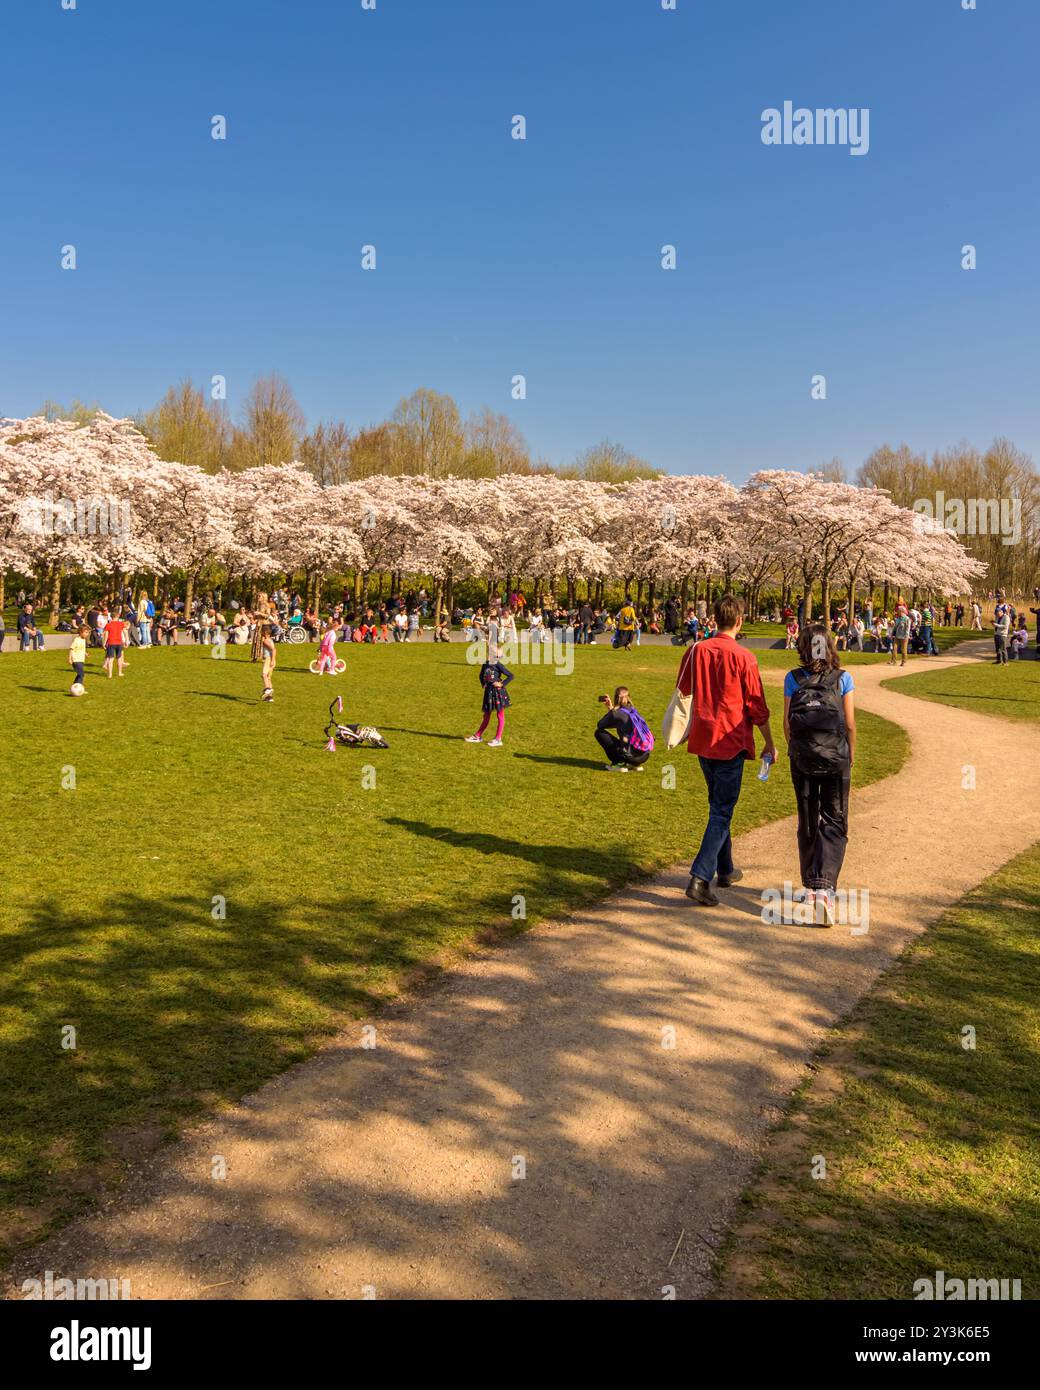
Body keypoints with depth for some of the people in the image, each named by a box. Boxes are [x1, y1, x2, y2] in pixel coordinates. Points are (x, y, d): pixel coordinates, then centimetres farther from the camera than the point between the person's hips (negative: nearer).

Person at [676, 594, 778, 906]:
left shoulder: (695, 651, 0)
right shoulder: (743, 657, -12)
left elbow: (683, 691, 11)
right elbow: (756, 705, -8)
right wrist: (769, 743, 2)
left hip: (702, 738, 6)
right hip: (731, 741, -5)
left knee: (718, 805, 20)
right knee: (722, 811, -2)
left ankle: (725, 870, 32)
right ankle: (700, 877, -11)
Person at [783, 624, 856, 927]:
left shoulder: (793, 679, -3)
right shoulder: (843, 679, -5)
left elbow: (787, 723, -1)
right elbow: (849, 724, -3)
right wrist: (851, 756, 11)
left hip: (802, 758, 2)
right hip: (836, 757, -1)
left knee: (807, 823, 15)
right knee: (834, 822, 5)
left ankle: (810, 886, 23)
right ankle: (825, 888, -10)